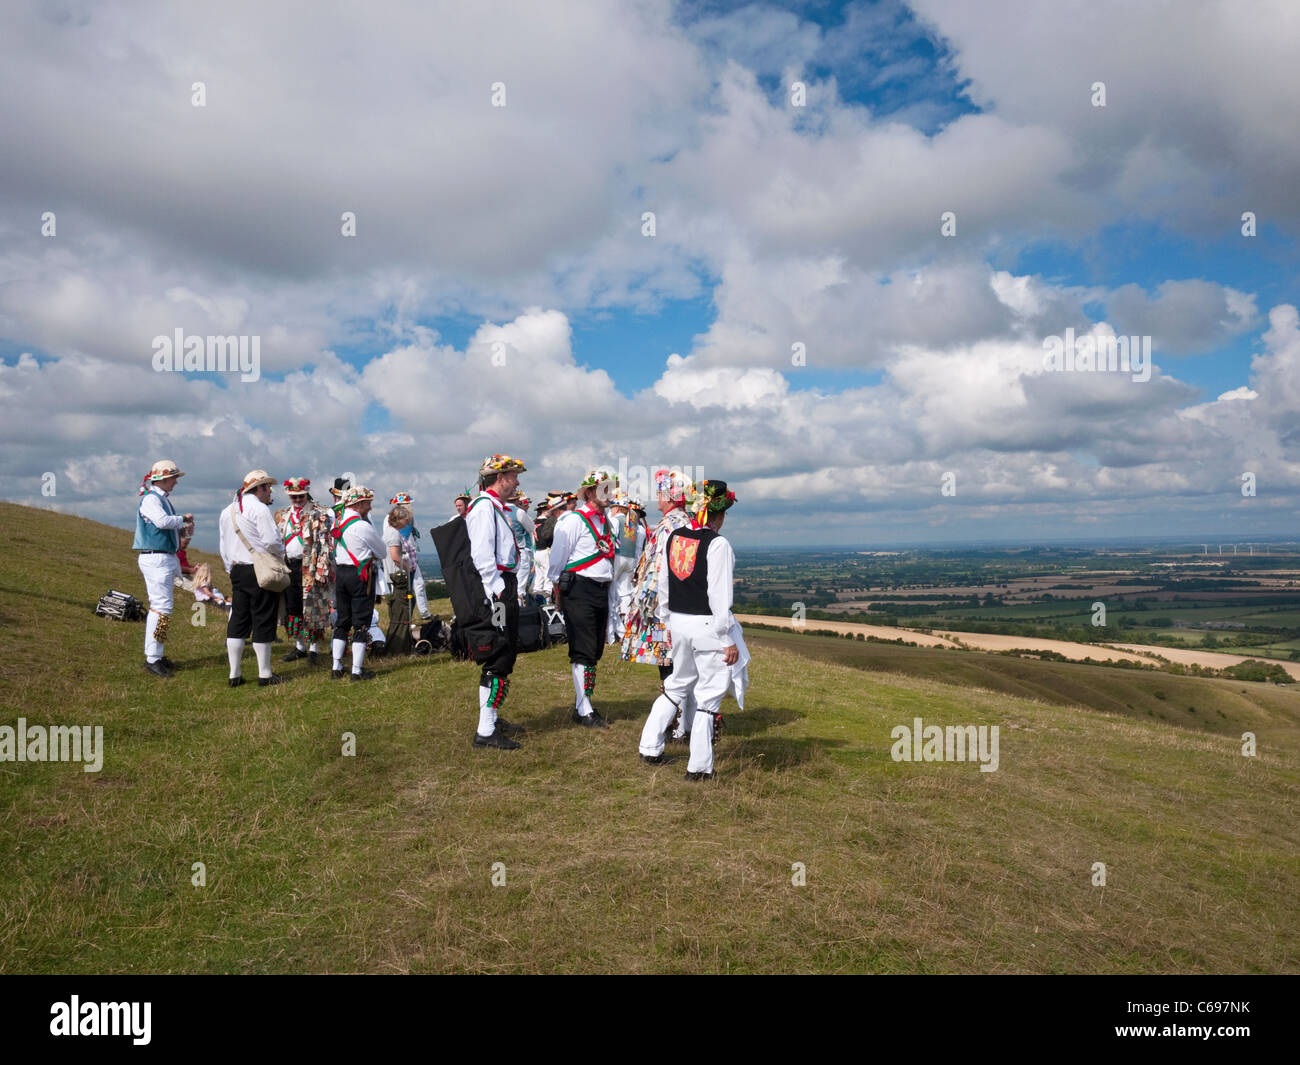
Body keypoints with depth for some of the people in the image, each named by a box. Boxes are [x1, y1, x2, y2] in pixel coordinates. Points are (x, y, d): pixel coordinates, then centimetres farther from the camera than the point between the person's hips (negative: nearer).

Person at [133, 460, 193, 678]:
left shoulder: (164, 499, 18)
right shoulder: (150, 499, -12)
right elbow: (162, 521, -29)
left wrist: (184, 530, 4)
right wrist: (184, 519, -12)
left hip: (166, 558, 10)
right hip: (155, 559, -10)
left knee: (159, 607, 14)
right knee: (162, 608, -12)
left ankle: (157, 654, 23)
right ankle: (152, 659, -9)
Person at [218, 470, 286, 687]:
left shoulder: (227, 511, 14)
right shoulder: (260, 509, -12)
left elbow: (224, 547, 18)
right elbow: (271, 541, -18)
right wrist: (281, 552, 2)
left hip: (237, 571, 8)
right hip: (260, 571, -7)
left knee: (237, 620, 10)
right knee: (263, 621, 0)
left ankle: (235, 674, 13)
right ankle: (264, 674, 7)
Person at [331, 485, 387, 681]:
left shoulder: (338, 523, 9)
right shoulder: (363, 526, -15)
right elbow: (383, 553, -5)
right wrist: (371, 554, 15)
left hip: (340, 573, 7)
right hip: (361, 575, -7)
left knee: (342, 621, 14)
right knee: (361, 622, -1)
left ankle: (336, 667, 16)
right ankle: (357, 670, 0)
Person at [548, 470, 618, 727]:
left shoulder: (605, 522, 17)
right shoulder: (573, 520, -7)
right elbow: (557, 558, -7)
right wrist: (558, 591, -6)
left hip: (601, 590, 8)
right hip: (579, 589, -8)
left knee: (595, 651, 11)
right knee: (583, 652, -6)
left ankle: (582, 703, 22)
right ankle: (584, 711, 0)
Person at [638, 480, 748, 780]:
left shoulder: (674, 537, 5)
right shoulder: (717, 544, -15)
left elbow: (663, 584, 11)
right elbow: (720, 596, -16)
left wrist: (666, 619, 22)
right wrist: (729, 639, -12)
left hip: (678, 622, 7)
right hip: (707, 626, -7)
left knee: (676, 686, 23)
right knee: (709, 694, 4)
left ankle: (650, 749, 28)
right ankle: (698, 767, 9)